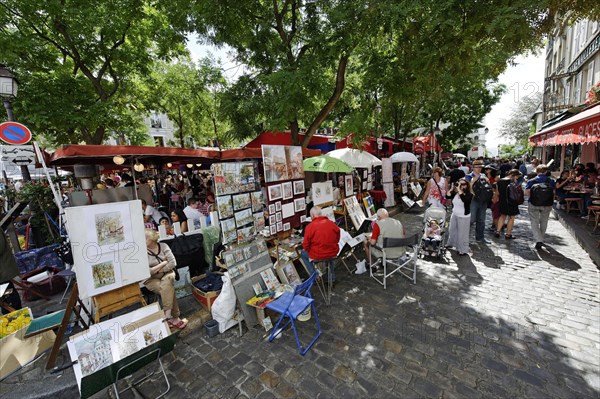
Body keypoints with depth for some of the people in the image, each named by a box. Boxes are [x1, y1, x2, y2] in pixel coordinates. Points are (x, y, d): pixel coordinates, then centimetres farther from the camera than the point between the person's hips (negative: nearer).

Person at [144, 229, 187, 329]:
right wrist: (163, 263, -13)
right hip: (151, 279, -2)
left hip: (166, 273, 2)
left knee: (166, 282, -32)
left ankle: (167, 316, -26)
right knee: (169, 289, -28)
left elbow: (173, 263, -6)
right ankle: (174, 318, -23)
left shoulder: (163, 246, -3)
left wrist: (159, 270, -14)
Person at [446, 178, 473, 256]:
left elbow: (464, 200, -36)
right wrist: (452, 187, -15)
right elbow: (448, 196, -10)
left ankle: (463, 250, 15)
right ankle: (451, 244, 43)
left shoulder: (469, 194, -17)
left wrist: (459, 189, -33)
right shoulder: (455, 193, -2)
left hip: (463, 217, -6)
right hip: (454, 215, 6)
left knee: (462, 233, 2)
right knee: (452, 230, 21)